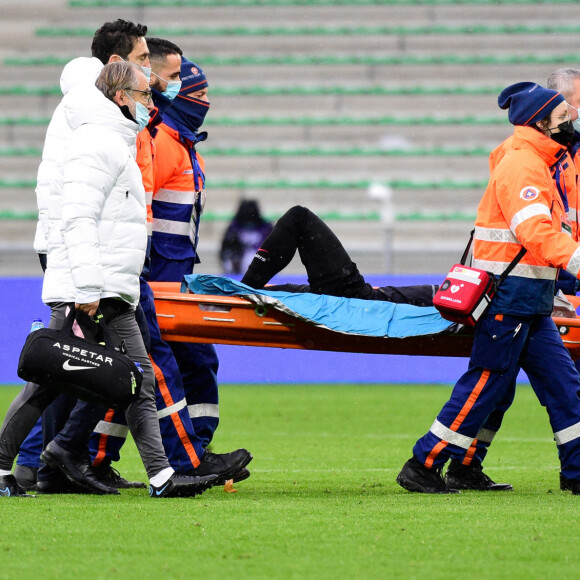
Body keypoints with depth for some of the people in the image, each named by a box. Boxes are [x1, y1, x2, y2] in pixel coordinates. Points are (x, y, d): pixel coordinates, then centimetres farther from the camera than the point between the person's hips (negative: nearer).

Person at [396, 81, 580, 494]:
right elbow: (536, 233, -27)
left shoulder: (537, 166, 19)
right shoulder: (521, 166, -14)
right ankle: (423, 466, -2)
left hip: (530, 305, 10)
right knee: (486, 383, -7)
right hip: (509, 298, -10)